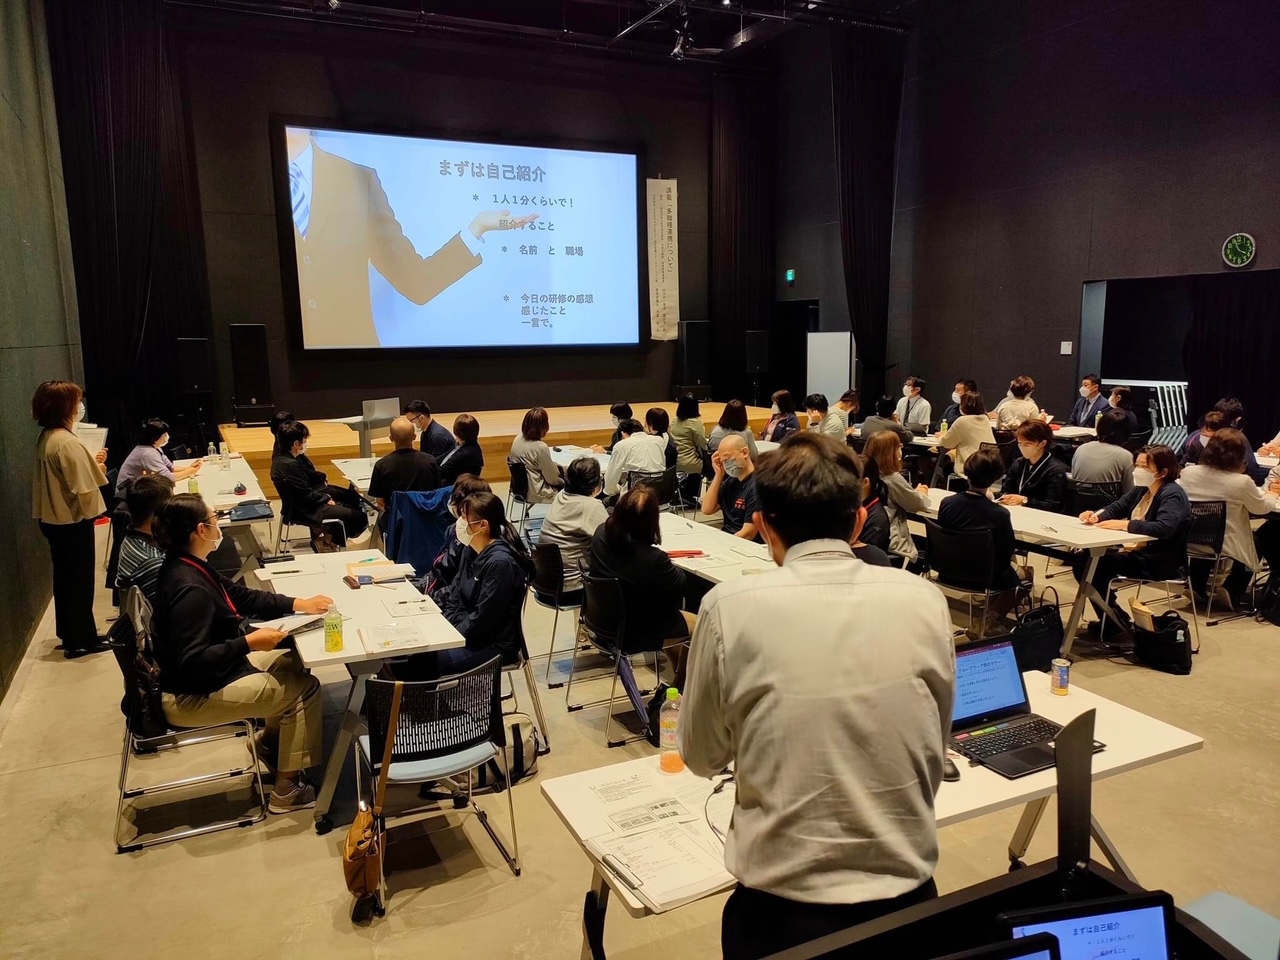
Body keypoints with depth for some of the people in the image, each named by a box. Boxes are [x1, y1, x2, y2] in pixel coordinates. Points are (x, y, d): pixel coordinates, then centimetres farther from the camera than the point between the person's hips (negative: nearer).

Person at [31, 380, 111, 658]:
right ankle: (81, 641, 13)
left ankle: (69, 633, 32)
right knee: (80, 580, 3)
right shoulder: (67, 442, -23)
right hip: (72, 520, -9)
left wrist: (92, 462, 9)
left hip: (53, 519, 9)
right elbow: (83, 489, -25)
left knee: (65, 577, 20)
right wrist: (97, 466, -8)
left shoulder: (45, 438, 7)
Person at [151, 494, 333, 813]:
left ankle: (272, 740, 34)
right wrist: (250, 642, -29)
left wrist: (298, 604, -1)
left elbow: (242, 596, 9)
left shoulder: (189, 567, 1)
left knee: (293, 663, 16)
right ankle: (287, 791, 5)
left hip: (212, 669, 10)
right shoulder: (189, 588, -31)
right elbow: (192, 661, -33)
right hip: (192, 696, -10)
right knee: (305, 689, -6)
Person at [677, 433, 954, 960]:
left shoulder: (732, 608, -16)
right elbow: (932, 755, 5)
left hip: (783, 903, -2)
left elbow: (701, 756, -2)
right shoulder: (923, 600, -9)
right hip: (908, 893, 3)